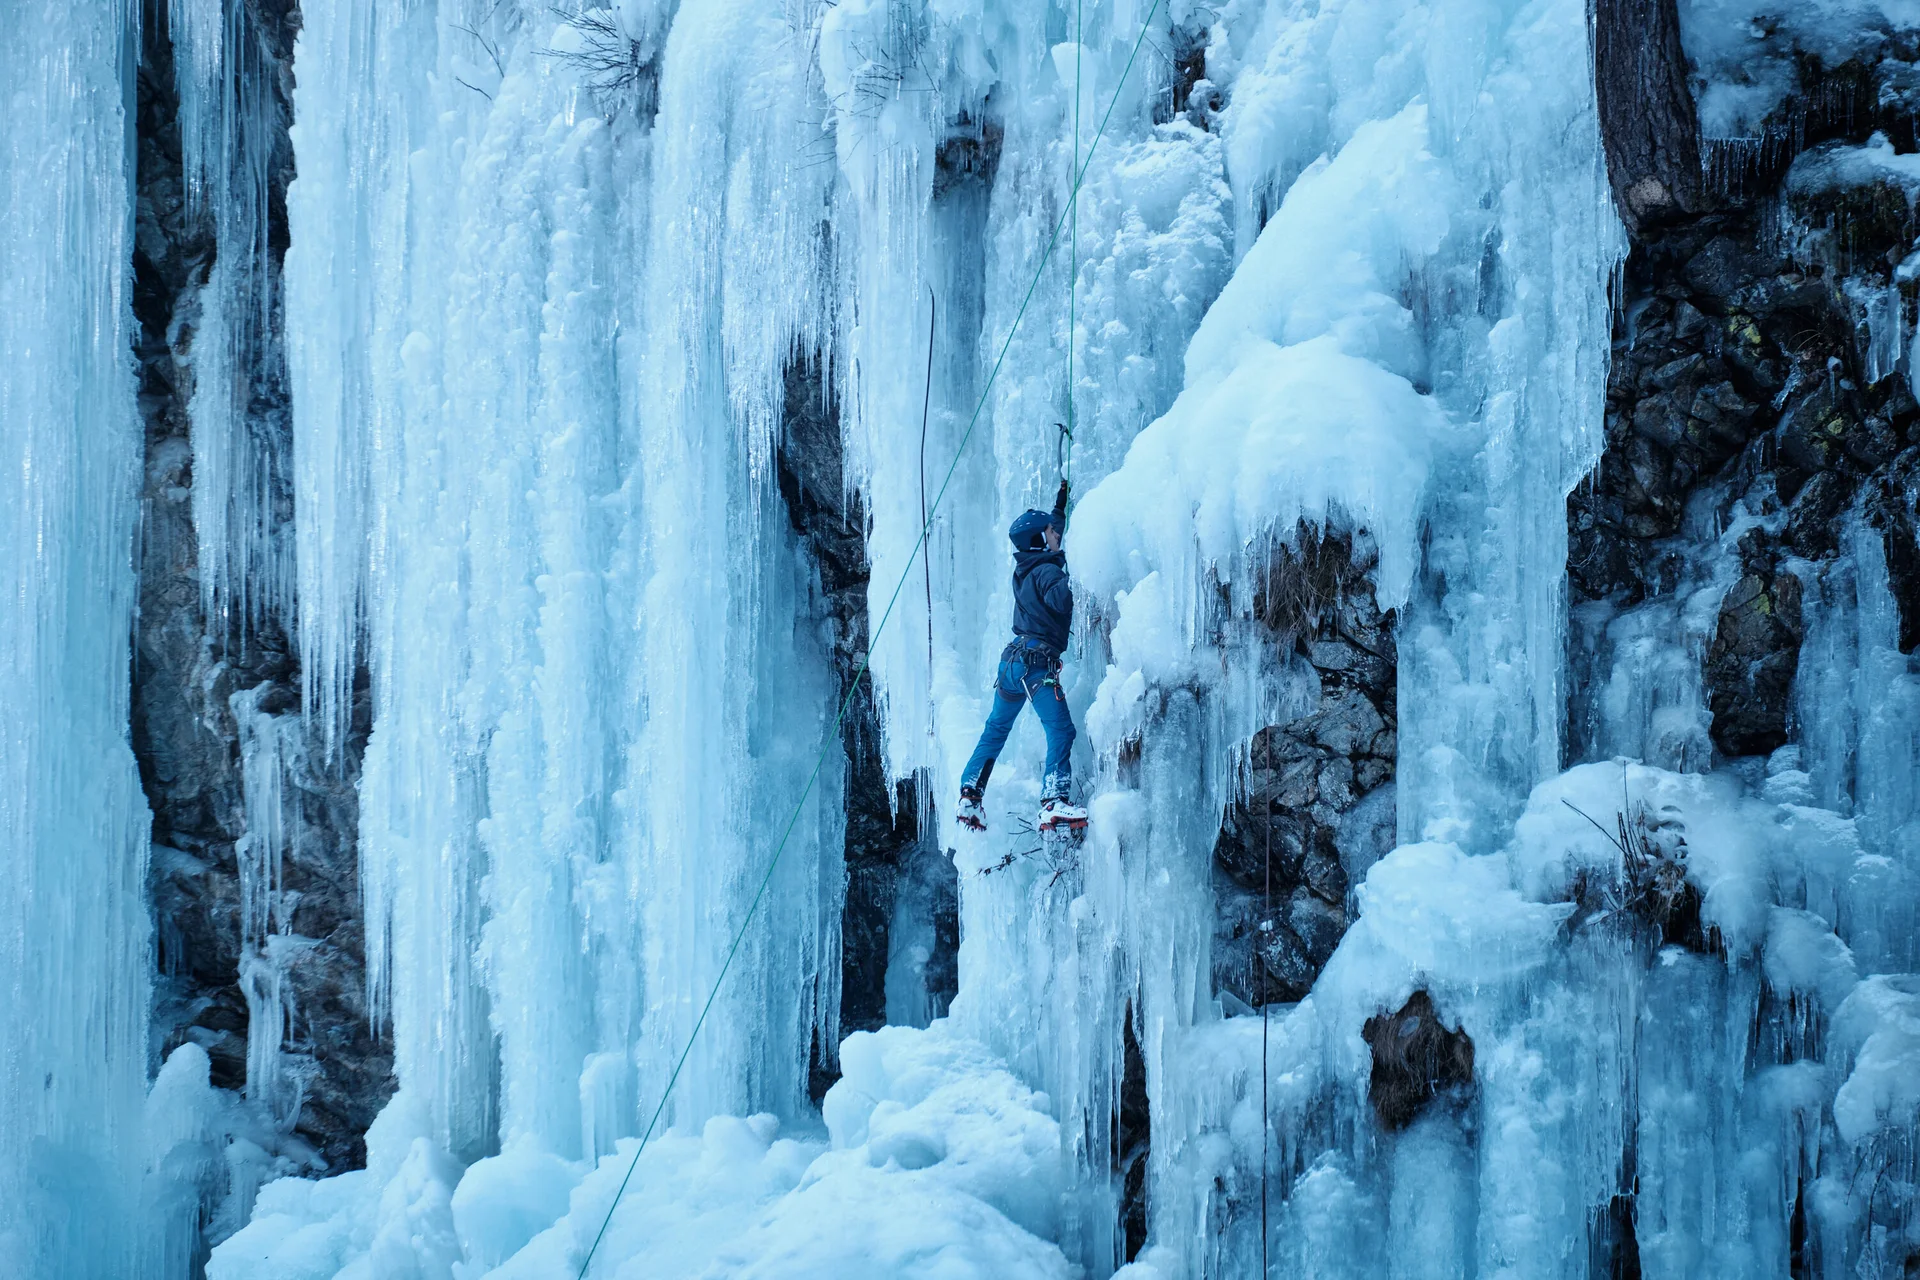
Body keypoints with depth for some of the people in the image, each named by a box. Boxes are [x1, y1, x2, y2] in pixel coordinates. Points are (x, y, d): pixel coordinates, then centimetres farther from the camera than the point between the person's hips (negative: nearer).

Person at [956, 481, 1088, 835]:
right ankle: (1053, 803, -26)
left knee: (995, 729, 18)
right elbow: (1064, 600, -33)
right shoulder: (1047, 572, -12)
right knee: (1061, 730, -12)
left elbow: (1049, 527, 33)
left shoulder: (1026, 567, 13)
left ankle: (969, 796, 16)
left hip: (1013, 659, 9)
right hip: (1038, 664, -9)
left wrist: (1061, 503, 43)